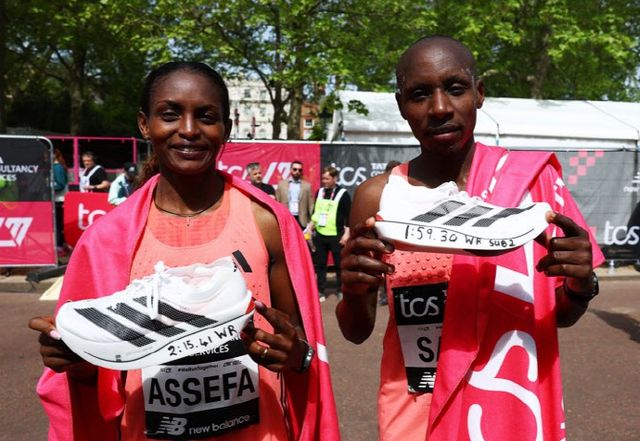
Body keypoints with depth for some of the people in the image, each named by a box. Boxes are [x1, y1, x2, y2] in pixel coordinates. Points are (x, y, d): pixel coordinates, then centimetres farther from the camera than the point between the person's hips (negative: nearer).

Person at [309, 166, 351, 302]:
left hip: (336, 236, -4)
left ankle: (341, 290, 18)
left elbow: (348, 215, -7)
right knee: (320, 264, 8)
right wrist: (310, 227, 11)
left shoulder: (343, 194, -6)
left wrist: (346, 233, -12)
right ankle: (321, 291, 16)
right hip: (320, 235, 5)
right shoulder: (319, 192, 9)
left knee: (339, 264, 5)